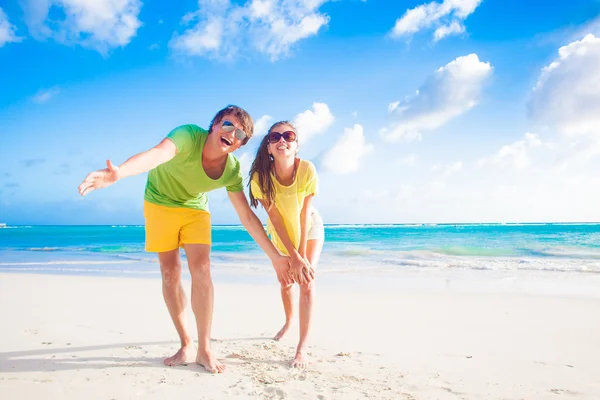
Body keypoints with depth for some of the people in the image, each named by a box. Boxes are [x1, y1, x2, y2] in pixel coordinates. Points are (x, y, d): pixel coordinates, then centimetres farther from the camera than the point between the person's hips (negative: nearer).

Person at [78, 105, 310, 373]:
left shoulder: (232, 171, -21)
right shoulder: (189, 135, -32)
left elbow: (247, 217, -16)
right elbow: (158, 153, -54)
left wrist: (275, 256, -19)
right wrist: (118, 173, -74)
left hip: (195, 208, 2)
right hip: (160, 202, -1)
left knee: (201, 269, -13)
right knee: (170, 273, -1)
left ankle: (204, 349, -3)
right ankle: (186, 345, 11)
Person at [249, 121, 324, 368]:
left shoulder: (307, 169, -33)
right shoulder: (260, 177, -31)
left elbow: (305, 213, -28)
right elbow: (275, 218, -28)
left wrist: (302, 254, -26)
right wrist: (293, 257, -29)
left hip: (310, 229, -2)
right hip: (281, 234, 2)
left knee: (306, 280, -18)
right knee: (285, 282, 16)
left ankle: (303, 347, -10)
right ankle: (288, 321, 47)